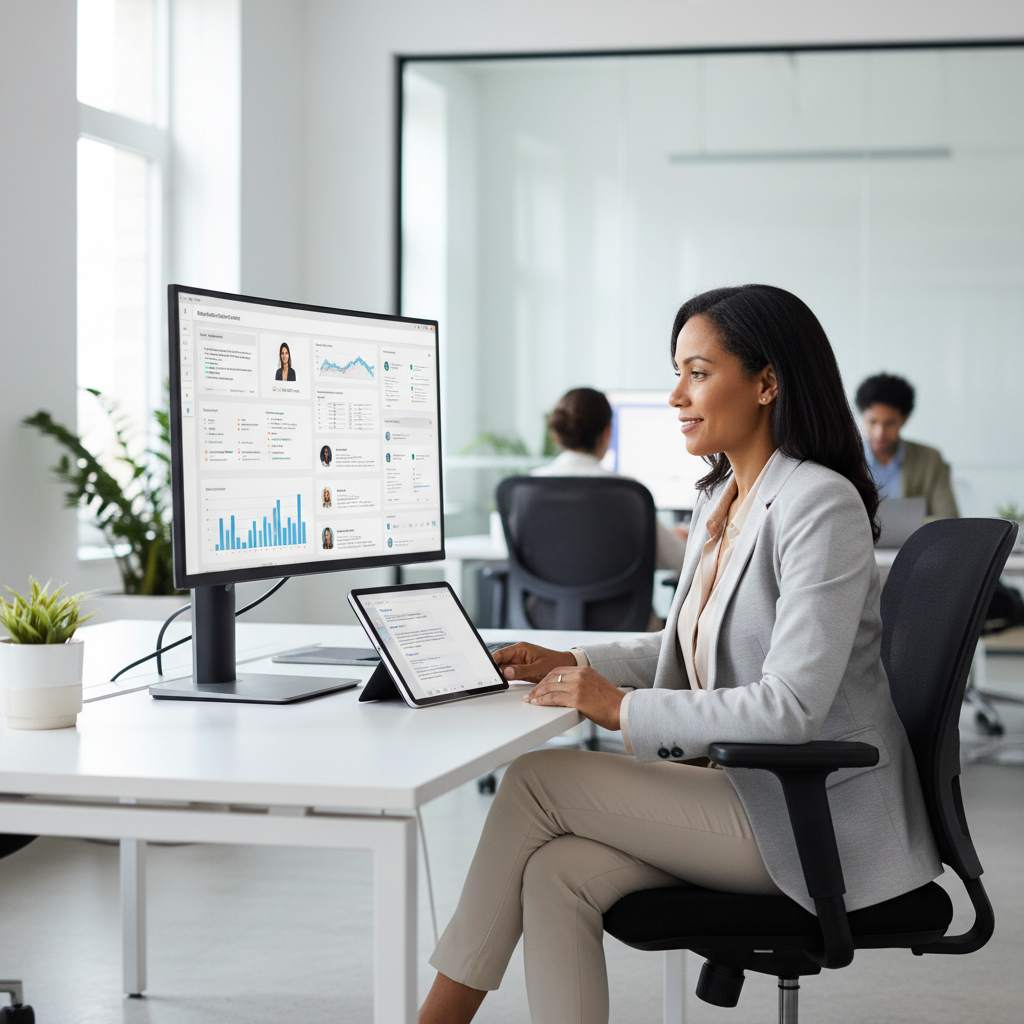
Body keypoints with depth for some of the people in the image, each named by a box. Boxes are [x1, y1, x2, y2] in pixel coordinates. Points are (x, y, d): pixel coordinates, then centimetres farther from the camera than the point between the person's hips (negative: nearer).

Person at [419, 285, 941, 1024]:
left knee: (537, 780, -15)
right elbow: (689, 646, 24)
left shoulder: (821, 507, -17)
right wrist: (571, 665, 7)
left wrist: (622, 707, -21)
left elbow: (790, 708, -24)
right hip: (741, 784, 8)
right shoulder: (719, 498, 11)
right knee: (557, 875, -18)